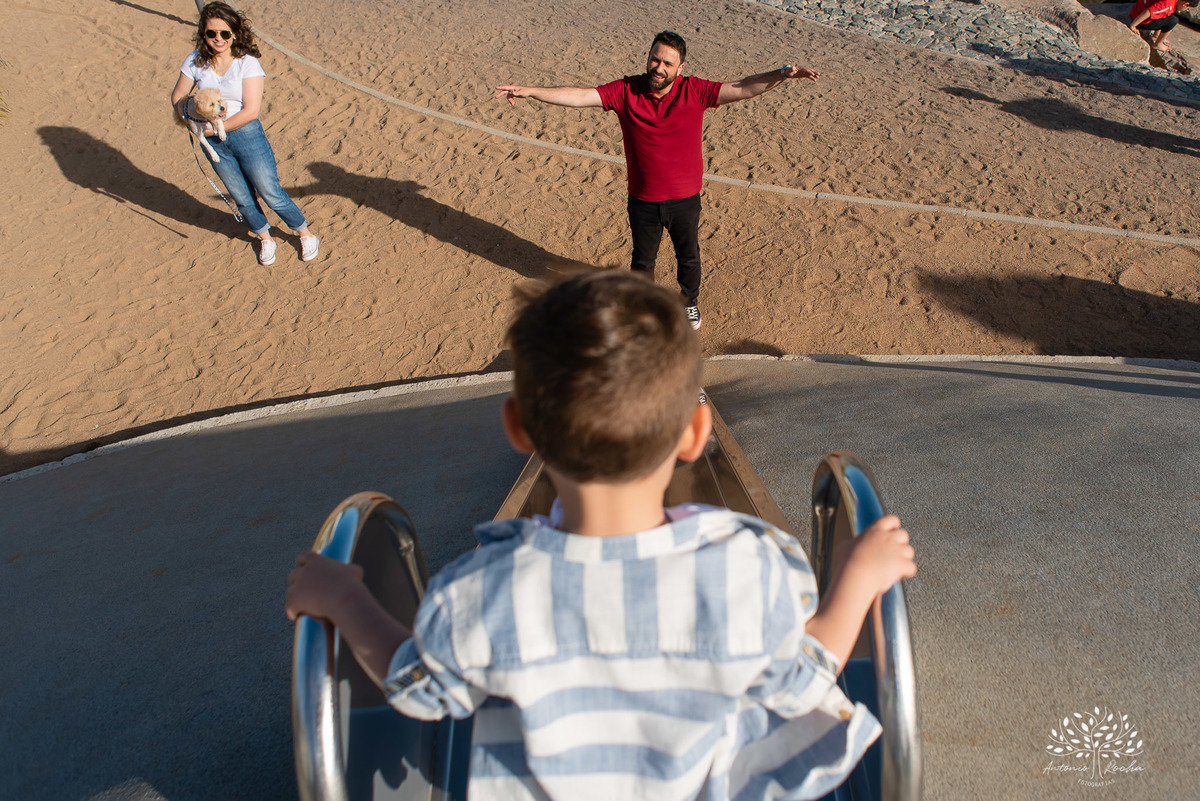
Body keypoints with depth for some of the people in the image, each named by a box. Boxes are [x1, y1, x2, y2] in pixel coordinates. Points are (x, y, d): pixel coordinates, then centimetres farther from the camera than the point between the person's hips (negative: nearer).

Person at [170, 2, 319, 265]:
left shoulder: (248, 63, -13)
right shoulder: (196, 61, 0)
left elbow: (251, 111, -19)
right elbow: (178, 96, 8)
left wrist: (214, 129, -18)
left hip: (247, 136, -4)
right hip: (213, 143, 4)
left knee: (271, 194, 1)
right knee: (242, 198, 14)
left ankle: (306, 234, 22)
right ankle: (265, 239, 36)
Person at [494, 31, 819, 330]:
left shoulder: (695, 91, -12)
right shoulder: (626, 91, -13)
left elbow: (742, 89, -14)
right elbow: (578, 97, -16)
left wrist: (783, 73, -26)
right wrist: (528, 91, -23)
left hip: (685, 199, 0)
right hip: (643, 200, 0)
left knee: (689, 256, 20)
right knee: (642, 258, 18)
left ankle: (690, 302, 47)